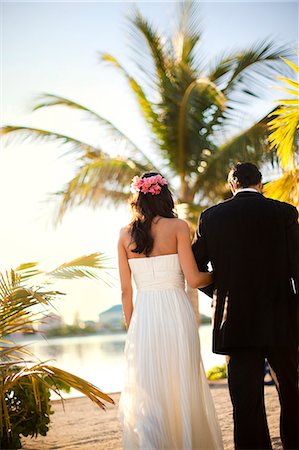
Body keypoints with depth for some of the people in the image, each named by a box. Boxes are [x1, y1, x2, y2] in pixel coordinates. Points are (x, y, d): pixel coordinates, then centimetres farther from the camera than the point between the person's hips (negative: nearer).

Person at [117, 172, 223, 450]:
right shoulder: (177, 227, -2)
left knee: (145, 393, 3)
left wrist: (131, 328, 16)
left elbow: (125, 290, 7)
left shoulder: (125, 234, 7)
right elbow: (193, 279, -7)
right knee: (182, 388, 9)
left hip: (143, 316, 2)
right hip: (176, 313, -2)